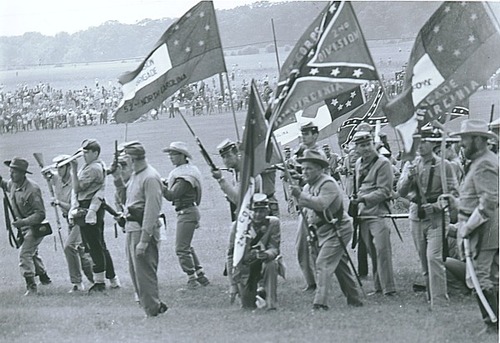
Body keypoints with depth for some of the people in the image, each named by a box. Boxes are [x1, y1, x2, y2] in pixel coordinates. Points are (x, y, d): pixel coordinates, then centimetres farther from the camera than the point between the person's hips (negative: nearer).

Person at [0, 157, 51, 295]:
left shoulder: (32, 189, -28)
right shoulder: (12, 184, -4)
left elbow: (40, 214, -28)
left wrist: (23, 222, -39)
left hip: (35, 227, -9)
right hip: (23, 227, 9)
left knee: (25, 253, -19)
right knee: (32, 252, 26)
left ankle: (31, 287, -18)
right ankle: (44, 277, 46)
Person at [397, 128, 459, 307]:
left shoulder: (444, 165, -4)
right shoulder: (410, 165, 8)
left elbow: (453, 192, -3)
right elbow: (401, 191, 0)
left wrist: (437, 205, -17)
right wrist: (409, 176, -18)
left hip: (436, 217, -5)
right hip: (416, 216, 5)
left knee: (434, 258, -17)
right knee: (424, 260, 10)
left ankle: (439, 301, -18)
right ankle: (431, 297, 19)